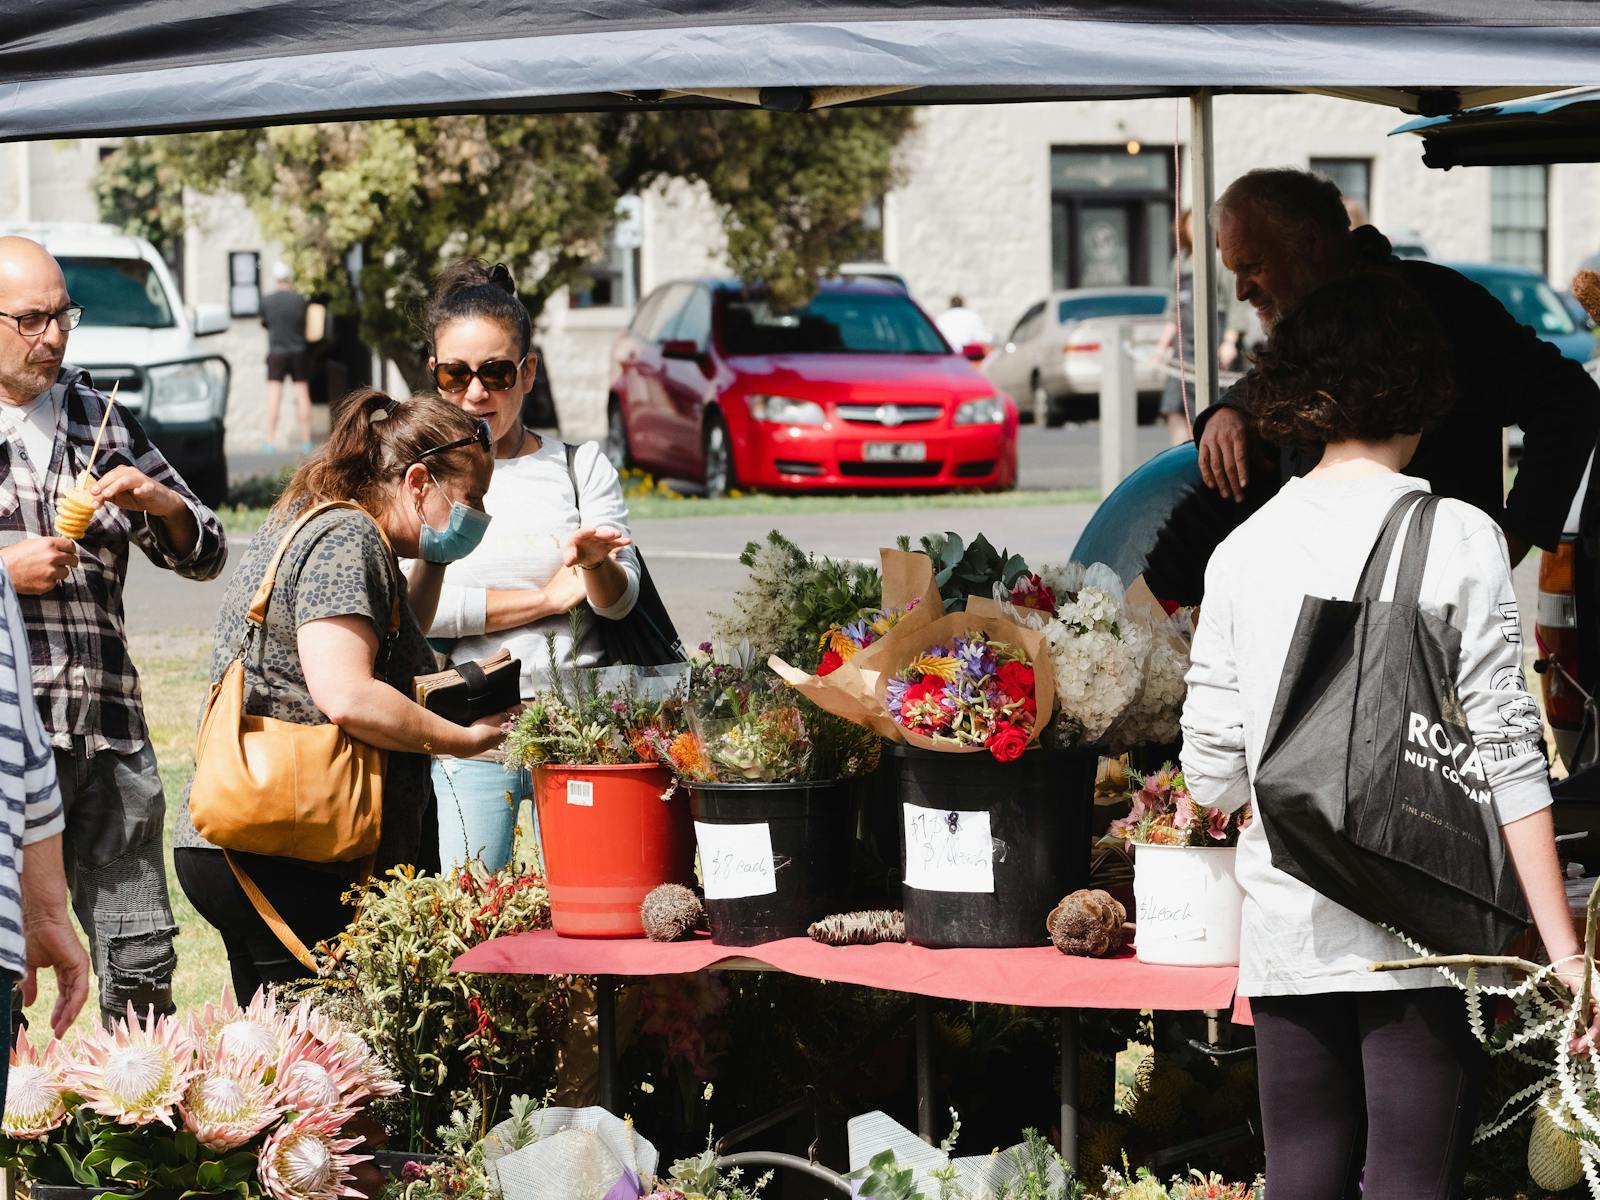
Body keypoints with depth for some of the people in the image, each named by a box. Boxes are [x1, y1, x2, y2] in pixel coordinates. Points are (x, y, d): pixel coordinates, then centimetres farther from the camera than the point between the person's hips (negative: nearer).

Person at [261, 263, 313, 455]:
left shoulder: (267, 301, -6)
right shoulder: (300, 300, -5)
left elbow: (264, 322, 7)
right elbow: (306, 324, 6)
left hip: (276, 353, -1)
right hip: (299, 352, 1)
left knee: (273, 397, 0)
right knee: (302, 397, 5)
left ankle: (270, 441, -5)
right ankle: (306, 441, 7)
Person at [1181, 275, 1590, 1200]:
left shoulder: (1244, 551, 5)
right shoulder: (1459, 539, -4)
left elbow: (1212, 776, 5)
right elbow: (1508, 759, -8)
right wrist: (1564, 949, -6)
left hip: (1287, 939, 3)